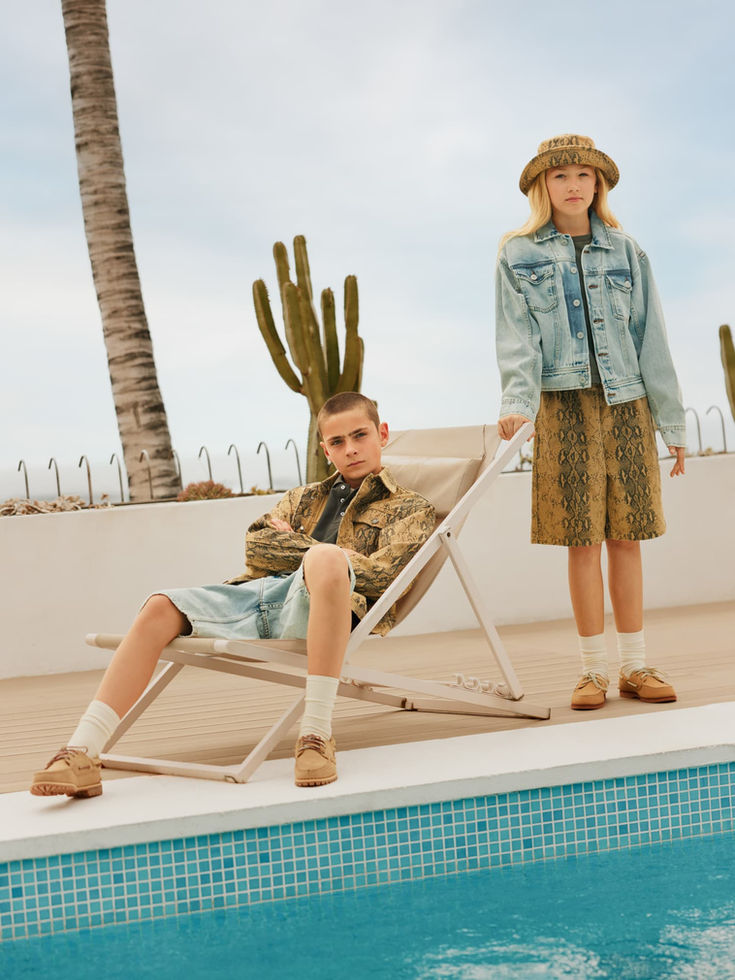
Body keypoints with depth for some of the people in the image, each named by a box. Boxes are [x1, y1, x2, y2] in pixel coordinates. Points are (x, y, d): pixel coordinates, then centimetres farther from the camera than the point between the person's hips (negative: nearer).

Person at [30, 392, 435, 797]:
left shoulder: (410, 508, 19)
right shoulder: (304, 498, 34)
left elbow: (381, 574, -1)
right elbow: (256, 544, 17)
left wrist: (308, 549, 7)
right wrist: (315, 552, 5)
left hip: (310, 599, -5)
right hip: (255, 593, 5)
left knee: (325, 559, -40)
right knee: (160, 608, -20)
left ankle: (316, 734, -43)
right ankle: (81, 756, -28)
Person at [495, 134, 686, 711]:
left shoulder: (625, 251, 12)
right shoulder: (518, 255, 7)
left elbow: (651, 337, 10)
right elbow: (517, 338, -2)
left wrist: (673, 421, 7)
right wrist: (518, 401, -20)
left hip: (627, 405, 2)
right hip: (565, 405, -2)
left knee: (626, 539, 3)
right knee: (583, 542, -2)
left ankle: (635, 666, 12)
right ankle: (595, 670, 7)